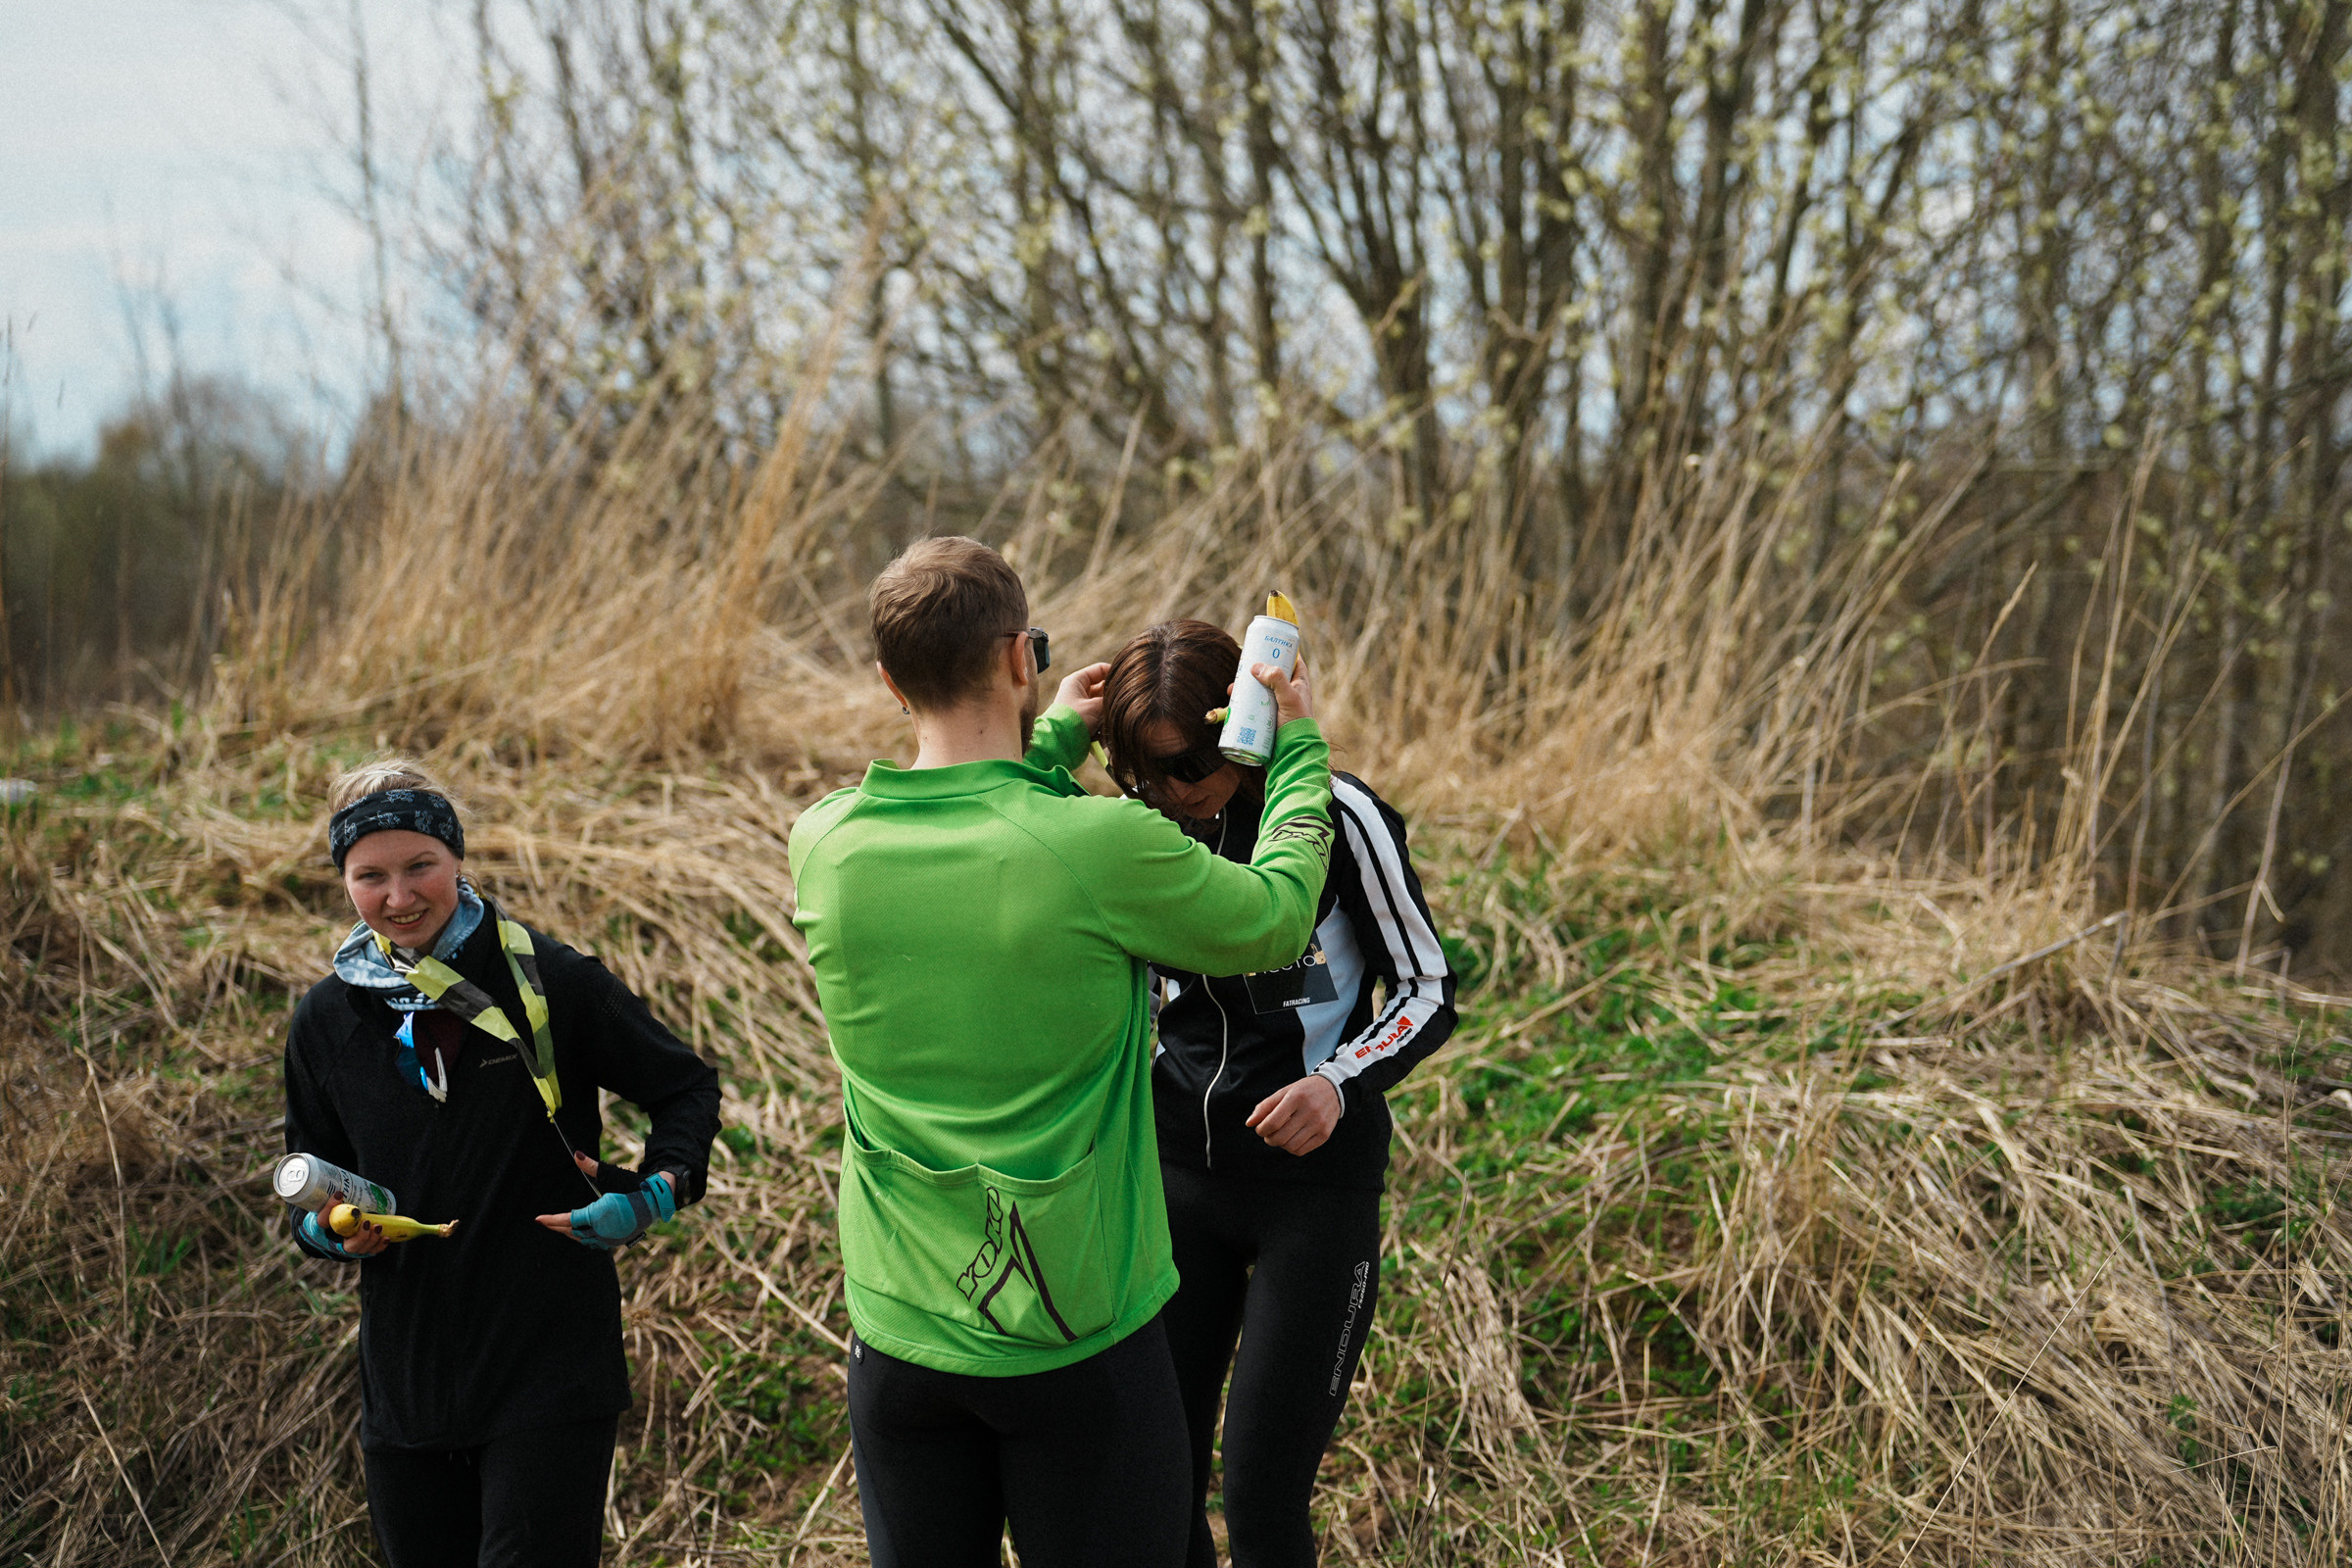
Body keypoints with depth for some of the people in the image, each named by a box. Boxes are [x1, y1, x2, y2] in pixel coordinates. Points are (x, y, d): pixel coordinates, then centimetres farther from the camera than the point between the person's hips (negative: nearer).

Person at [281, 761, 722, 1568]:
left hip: (551, 1371, -4)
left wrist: (657, 1191, -13)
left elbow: (687, 1088, 4)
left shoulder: (551, 981, -6)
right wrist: (331, 1227, -4)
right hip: (405, 1375, 4)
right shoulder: (326, 1021, 6)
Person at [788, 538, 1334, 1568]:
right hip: (1077, 1344, -3)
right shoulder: (1104, 846, -21)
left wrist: (1054, 739, 24)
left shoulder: (823, 845, -8)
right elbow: (1275, 920, -2)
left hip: (899, 1338, 4)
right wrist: (1300, 748, 13)